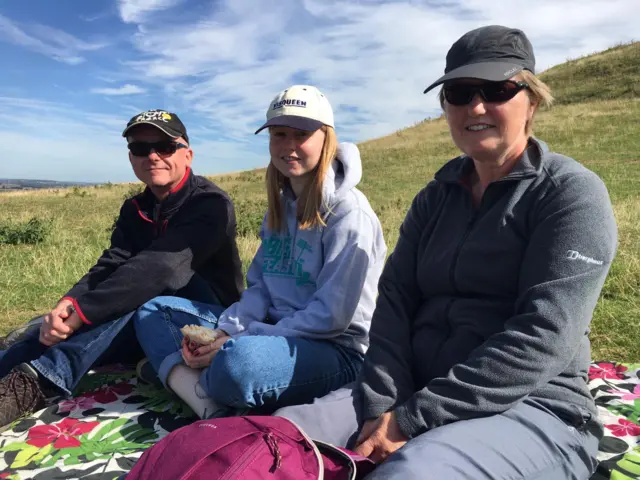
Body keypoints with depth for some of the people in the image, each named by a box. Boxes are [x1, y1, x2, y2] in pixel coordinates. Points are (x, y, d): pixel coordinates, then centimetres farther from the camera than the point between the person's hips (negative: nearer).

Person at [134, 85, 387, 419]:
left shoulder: (347, 211, -13)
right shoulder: (280, 206, 11)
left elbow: (332, 315, -19)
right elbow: (259, 286, 8)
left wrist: (234, 342, -19)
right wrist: (225, 332, -11)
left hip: (334, 351, -8)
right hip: (276, 332, 8)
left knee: (238, 360, -40)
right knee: (154, 312, 3)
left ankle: (173, 372, -6)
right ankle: (213, 414, -20)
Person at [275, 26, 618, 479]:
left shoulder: (572, 193, -6)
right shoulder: (434, 198, 11)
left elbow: (542, 338, -17)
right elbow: (395, 298, 1)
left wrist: (411, 419, -19)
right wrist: (383, 406, -15)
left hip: (530, 410, -4)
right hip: (414, 393, 5)